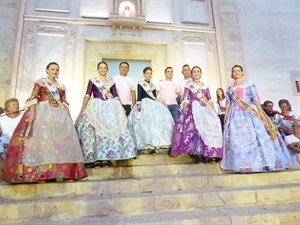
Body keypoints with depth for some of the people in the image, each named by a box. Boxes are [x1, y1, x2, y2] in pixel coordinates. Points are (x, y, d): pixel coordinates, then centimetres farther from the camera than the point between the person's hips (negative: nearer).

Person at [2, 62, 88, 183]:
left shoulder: (61, 86, 19)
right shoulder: (40, 82, 7)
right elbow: (33, 98, -3)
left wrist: (68, 116, 9)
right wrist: (32, 112, -17)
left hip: (60, 113, 5)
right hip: (43, 111, -5)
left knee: (62, 138, -3)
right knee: (42, 137, -13)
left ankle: (62, 170, -1)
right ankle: (41, 172, -14)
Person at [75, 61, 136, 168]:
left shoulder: (111, 83, 17)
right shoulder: (92, 81, 9)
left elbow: (116, 97, 13)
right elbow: (87, 95, 1)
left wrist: (121, 110, 4)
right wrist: (82, 110, -9)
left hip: (110, 108, 3)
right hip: (95, 107, -2)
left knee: (112, 129, -6)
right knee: (95, 131, -10)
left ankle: (107, 157, 0)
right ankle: (95, 158, -4)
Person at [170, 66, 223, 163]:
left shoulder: (205, 86, 18)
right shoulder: (188, 85, 8)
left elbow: (210, 100, 18)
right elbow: (185, 99, 2)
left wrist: (214, 111, 10)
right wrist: (184, 112, -6)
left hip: (206, 109, 4)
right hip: (194, 109, -4)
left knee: (212, 124, -14)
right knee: (197, 128, -21)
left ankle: (210, 153, -8)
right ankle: (198, 154, -18)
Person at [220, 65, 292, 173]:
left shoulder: (249, 84, 7)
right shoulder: (229, 89, 15)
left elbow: (255, 98, -3)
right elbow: (228, 103, 14)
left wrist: (260, 111, -13)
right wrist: (226, 115, 6)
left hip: (250, 113, -2)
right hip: (235, 115, 2)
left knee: (255, 136, -8)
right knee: (237, 138, -4)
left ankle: (259, 162, 1)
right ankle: (242, 164, 2)